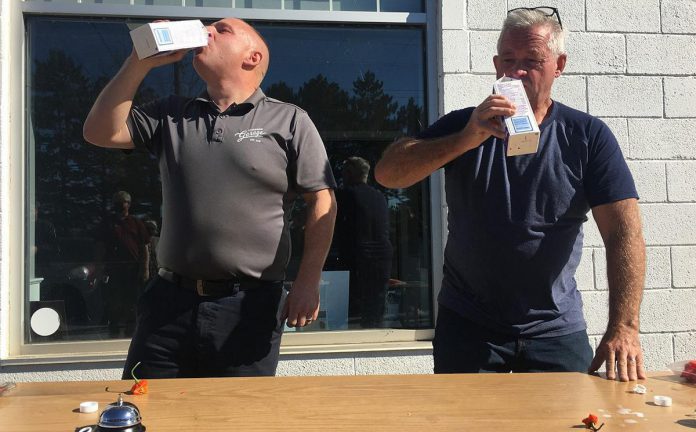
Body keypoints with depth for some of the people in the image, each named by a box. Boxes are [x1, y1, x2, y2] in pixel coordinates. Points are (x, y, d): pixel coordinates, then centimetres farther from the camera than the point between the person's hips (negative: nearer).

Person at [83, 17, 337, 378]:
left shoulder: (289, 121, 1)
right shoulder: (171, 115, 13)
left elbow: (321, 201, -2)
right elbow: (101, 132, 5)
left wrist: (307, 284, -9)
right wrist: (141, 61, 0)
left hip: (250, 306, -3)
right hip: (171, 300, 4)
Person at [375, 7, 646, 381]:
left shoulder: (588, 136, -2)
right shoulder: (464, 126, -1)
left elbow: (623, 231, -10)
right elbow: (387, 174, -13)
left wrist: (623, 327, -22)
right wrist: (467, 139, -26)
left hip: (558, 331, 0)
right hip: (467, 327, 0)